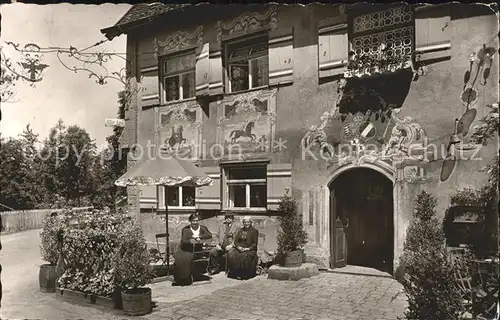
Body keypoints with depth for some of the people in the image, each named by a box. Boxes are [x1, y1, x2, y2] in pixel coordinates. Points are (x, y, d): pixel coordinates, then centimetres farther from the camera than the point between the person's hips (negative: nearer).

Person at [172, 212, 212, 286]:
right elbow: (183, 241, -8)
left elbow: (210, 235, -6)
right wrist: (190, 241, -29)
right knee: (179, 259, -29)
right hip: (187, 251, 0)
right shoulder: (186, 229, 6)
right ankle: (180, 279, -15)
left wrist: (198, 236, -13)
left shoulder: (202, 228, 10)